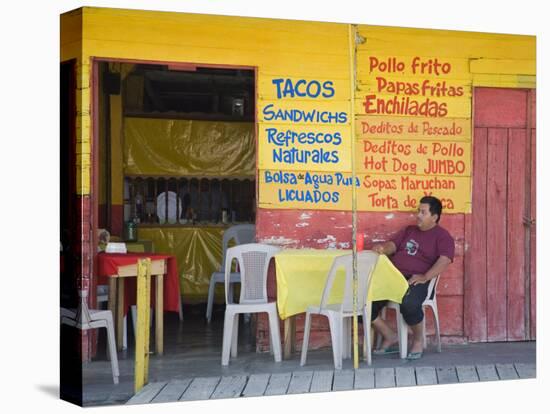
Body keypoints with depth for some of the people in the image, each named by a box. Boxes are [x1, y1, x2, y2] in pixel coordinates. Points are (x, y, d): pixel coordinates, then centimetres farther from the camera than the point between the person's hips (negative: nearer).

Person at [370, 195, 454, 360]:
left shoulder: (442, 236, 5)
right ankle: (390, 337, 3)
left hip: (415, 280, -6)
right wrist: (382, 248, -9)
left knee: (409, 304, -39)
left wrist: (425, 277, -24)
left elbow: (445, 259, -11)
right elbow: (393, 245, 17)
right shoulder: (409, 231, 26)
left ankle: (418, 340, -8)